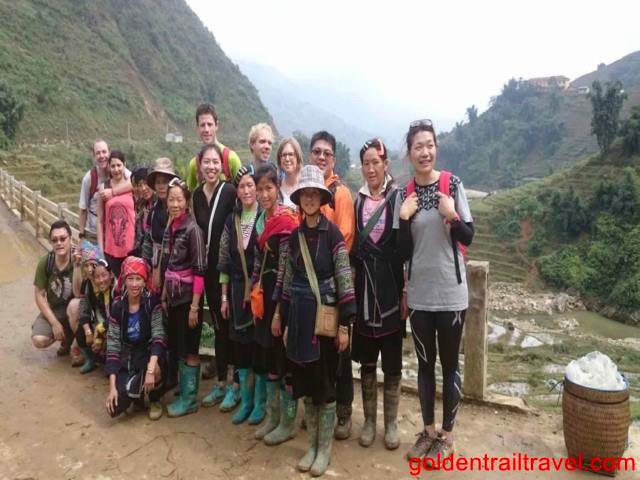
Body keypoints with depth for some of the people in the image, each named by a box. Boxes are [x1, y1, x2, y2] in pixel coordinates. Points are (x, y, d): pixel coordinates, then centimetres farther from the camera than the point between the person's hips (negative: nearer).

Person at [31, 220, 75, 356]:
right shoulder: (45, 263, -11)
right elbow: (40, 295, -5)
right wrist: (54, 323, -14)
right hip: (53, 309, 3)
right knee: (38, 340, -20)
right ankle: (67, 335, 15)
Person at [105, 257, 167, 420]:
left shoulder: (152, 301, -12)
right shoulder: (117, 307, -6)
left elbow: (159, 336, -20)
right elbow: (112, 347, -8)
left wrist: (150, 369, -36)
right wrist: (112, 387, -14)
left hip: (149, 354, -2)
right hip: (126, 359, 2)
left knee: (155, 369, -38)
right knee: (115, 408, -17)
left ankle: (155, 400, -2)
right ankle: (136, 391, 18)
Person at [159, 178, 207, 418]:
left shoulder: (192, 229, -14)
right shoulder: (169, 229, 8)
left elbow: (200, 271, -17)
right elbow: (167, 267, 14)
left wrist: (195, 306, -19)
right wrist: (163, 296, 14)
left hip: (189, 297, -7)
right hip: (173, 297, 7)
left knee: (189, 349, 3)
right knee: (176, 347, 16)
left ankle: (190, 398, 16)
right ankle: (183, 390, 32)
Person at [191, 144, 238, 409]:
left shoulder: (230, 192, -11)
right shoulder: (197, 195, 7)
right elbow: (198, 231, 12)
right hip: (208, 269, 6)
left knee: (230, 325, 2)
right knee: (218, 325, 15)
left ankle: (233, 384, 16)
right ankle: (221, 382, 28)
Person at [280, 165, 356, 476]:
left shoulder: (332, 234, -8)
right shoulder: (294, 236, 7)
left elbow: (345, 281, -11)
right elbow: (288, 281, 11)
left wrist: (345, 324, -13)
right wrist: (286, 322, 10)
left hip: (325, 318, -5)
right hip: (300, 318, 5)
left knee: (326, 384, 6)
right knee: (306, 383, 13)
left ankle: (324, 449, 23)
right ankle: (311, 446, 30)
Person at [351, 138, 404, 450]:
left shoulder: (398, 198, -3)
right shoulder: (356, 200, 7)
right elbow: (349, 245, 7)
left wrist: (405, 290, -8)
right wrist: (350, 288, 2)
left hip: (391, 288, -2)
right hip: (363, 288, 3)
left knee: (392, 362, 8)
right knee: (366, 361, 12)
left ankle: (391, 423, 24)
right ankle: (369, 421, 28)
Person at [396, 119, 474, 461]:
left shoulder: (453, 185, -6)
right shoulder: (404, 194, 1)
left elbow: (468, 237, -3)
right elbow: (402, 252, 0)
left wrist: (452, 216, -22)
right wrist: (403, 219, -15)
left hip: (451, 292, -2)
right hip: (419, 294, 3)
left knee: (449, 364, 11)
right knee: (425, 363, 15)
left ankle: (447, 434, 28)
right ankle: (428, 430, 32)